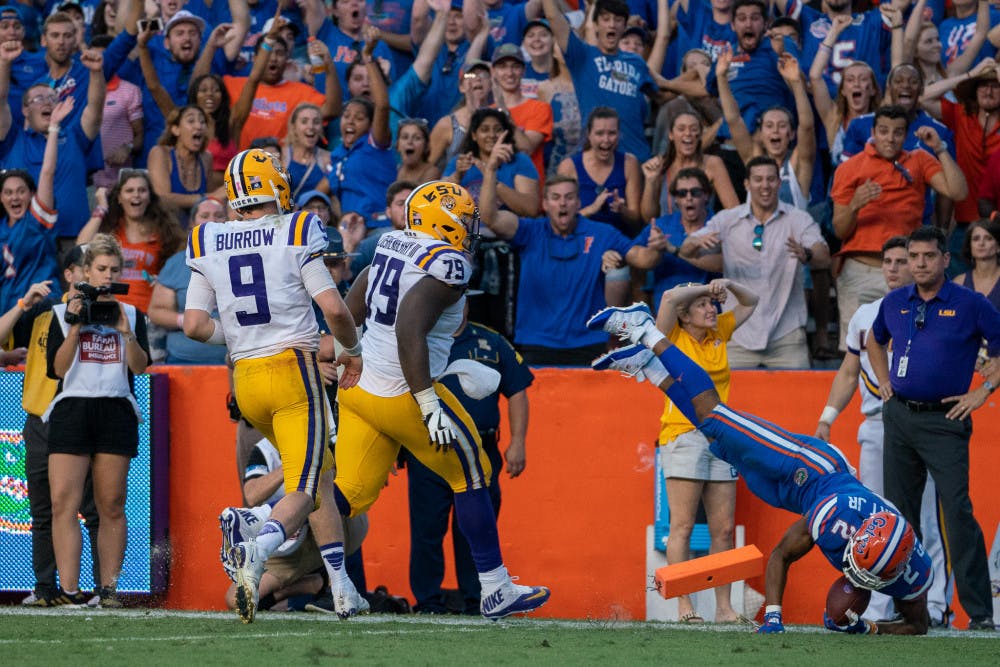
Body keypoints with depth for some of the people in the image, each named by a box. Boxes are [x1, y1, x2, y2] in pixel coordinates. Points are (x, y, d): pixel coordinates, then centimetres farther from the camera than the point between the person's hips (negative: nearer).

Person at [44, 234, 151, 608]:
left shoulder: (131, 315, 13)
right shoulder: (64, 313, 10)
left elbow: (140, 366, 1)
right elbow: (57, 368, 1)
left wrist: (125, 331, -12)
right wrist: (75, 329, -10)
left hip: (116, 412, 1)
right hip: (72, 409, -1)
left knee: (111, 505, 0)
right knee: (63, 503, -12)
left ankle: (109, 588, 3)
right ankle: (69, 591, -15)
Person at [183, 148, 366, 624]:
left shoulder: (208, 244, 5)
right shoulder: (295, 234, -6)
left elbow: (195, 325, 2)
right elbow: (334, 309, -10)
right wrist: (351, 350, 8)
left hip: (245, 379, 5)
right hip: (294, 370, -5)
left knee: (317, 475, 19)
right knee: (302, 491, -8)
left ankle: (343, 590, 15)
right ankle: (257, 550, -38)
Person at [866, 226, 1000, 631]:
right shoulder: (894, 303, 9)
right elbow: (875, 342, 29)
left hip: (944, 420, -5)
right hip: (899, 417, 5)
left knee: (958, 513, -13)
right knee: (899, 513, 9)